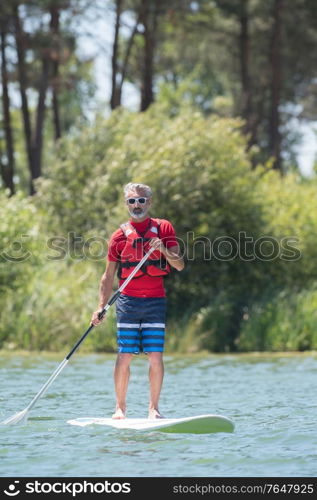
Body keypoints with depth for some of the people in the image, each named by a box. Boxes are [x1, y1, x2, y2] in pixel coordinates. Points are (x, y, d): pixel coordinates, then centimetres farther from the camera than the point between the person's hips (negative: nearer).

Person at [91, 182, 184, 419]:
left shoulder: (164, 228, 7)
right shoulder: (120, 235, 8)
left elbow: (180, 265, 3)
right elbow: (109, 275, 12)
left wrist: (164, 249, -15)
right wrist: (101, 307, 5)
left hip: (155, 301, 0)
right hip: (128, 301, 0)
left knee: (156, 356, -4)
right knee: (124, 356, -3)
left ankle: (154, 407, 5)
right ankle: (120, 407, 8)